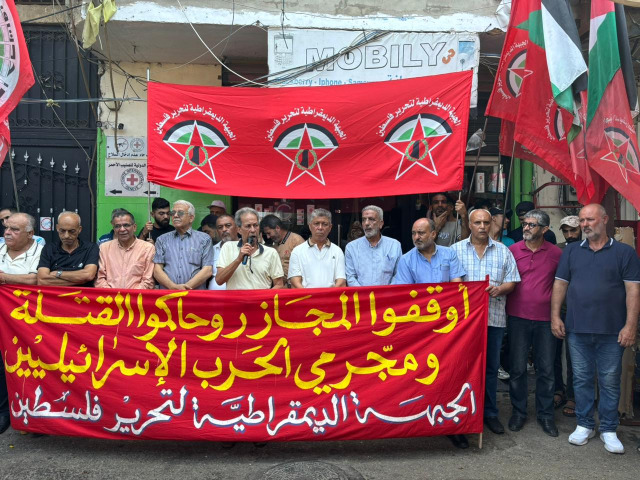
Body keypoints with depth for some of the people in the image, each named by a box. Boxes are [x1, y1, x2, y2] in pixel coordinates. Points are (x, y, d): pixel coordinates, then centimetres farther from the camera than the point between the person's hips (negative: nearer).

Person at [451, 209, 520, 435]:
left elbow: (512, 282, 9)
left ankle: (490, 413, 23)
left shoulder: (503, 251, 10)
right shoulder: (456, 250, 5)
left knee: (491, 366, 10)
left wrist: (499, 289, -12)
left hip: (494, 317, 2)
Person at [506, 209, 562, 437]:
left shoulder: (556, 253, 1)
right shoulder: (512, 250, -1)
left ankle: (545, 414, 24)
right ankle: (518, 412, 22)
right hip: (518, 317, 0)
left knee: (546, 369, 8)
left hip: (545, 318, 1)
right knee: (517, 368, 6)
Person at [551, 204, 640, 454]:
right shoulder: (571, 251, 8)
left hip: (611, 331, -2)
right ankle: (585, 424, 24)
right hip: (577, 329, 2)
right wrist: (555, 316, 0)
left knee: (610, 381, 6)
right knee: (581, 378, 10)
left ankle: (608, 430, 21)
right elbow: (560, 284, 7)